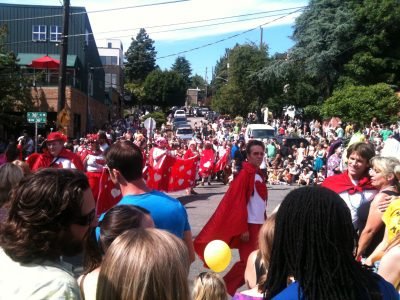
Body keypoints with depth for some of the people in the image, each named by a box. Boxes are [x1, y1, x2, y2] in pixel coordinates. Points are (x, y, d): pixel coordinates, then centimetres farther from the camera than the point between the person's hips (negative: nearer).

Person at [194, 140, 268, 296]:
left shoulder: (258, 174, 11)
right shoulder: (245, 174, -15)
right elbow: (238, 202, -19)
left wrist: (265, 222, 16)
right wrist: (243, 228, -21)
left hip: (259, 224, 9)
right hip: (249, 225, -9)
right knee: (248, 262, -5)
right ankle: (224, 288, 9)